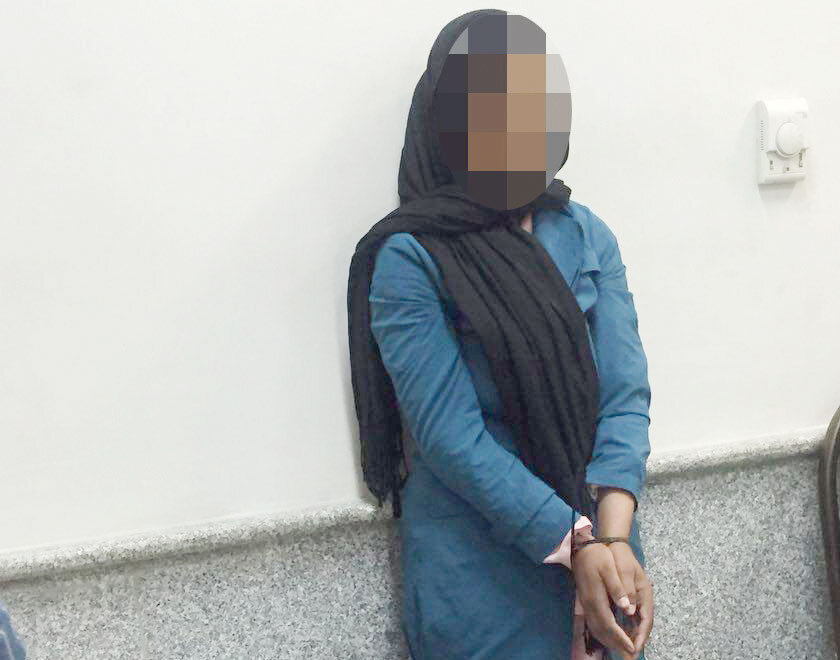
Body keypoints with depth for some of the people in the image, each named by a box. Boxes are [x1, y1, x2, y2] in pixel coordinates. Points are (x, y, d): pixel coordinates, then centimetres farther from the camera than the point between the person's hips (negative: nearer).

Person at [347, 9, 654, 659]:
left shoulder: (587, 235, 0)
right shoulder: (408, 259, -13)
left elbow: (625, 393, -6)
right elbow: (450, 435, -17)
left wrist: (612, 537, -20)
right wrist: (576, 544, -20)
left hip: (597, 537, 4)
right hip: (477, 563, -4)